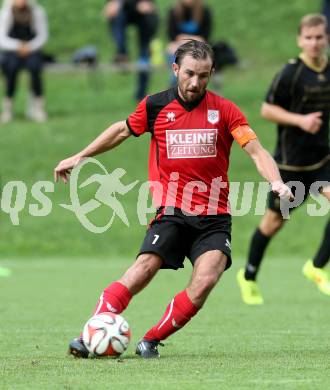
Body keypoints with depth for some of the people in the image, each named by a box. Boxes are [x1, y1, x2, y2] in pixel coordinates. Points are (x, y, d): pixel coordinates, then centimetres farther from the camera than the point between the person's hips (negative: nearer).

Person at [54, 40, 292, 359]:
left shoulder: (224, 110, 0)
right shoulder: (155, 106, 3)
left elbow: (255, 150, -6)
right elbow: (122, 130, 20)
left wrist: (276, 182, -25)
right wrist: (79, 157, 23)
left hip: (214, 218, 0)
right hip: (171, 213, 0)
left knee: (204, 282, -20)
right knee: (143, 270, -20)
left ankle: (151, 341, -5)